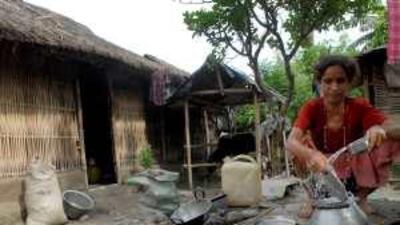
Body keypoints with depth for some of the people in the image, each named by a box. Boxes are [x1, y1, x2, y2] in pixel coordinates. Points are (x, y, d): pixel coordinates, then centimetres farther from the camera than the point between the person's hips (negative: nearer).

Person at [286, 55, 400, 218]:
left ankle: (361, 196, 0)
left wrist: (380, 129, -51)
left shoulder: (359, 107, -16)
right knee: (301, 141, -26)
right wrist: (311, 155, -55)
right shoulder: (312, 107, -18)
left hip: (354, 172, 1)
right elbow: (291, 142, -33)